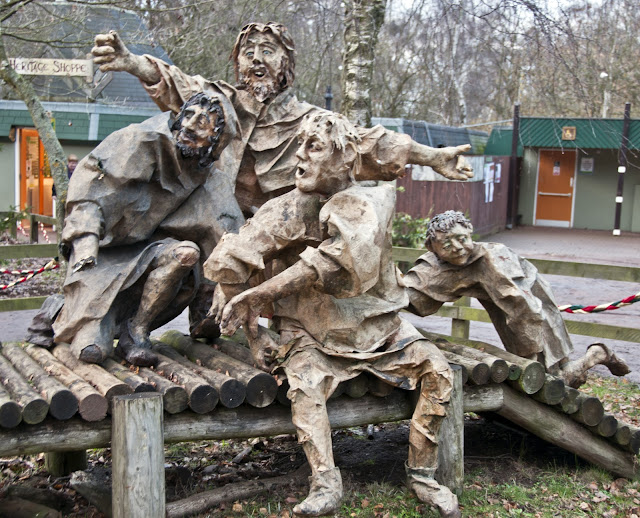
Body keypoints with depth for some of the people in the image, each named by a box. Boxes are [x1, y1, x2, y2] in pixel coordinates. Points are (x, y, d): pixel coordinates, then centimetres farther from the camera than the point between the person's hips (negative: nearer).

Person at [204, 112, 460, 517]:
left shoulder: (371, 204, -10)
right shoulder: (289, 210, -7)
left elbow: (331, 264, -25)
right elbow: (226, 263, -9)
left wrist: (253, 296, -27)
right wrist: (253, 331, -10)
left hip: (377, 326, 1)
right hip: (312, 333, -1)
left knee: (436, 368, -15)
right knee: (305, 380, -30)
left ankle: (422, 475, -3)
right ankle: (326, 485, -24)